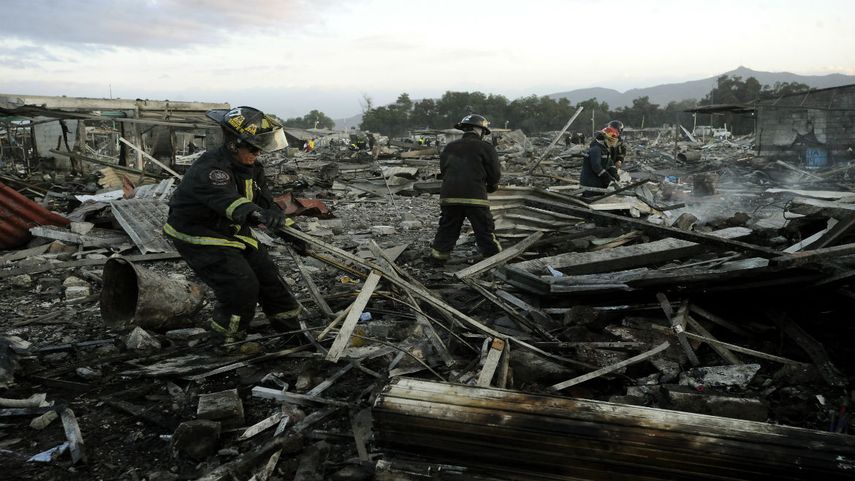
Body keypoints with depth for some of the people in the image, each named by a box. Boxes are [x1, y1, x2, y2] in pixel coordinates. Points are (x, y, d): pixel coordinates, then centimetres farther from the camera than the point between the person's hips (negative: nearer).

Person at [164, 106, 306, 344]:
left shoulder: (251, 167, -2)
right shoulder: (209, 168, -30)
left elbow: (265, 202, 4)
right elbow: (227, 200, -50)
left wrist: (291, 233, -3)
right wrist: (257, 213, -69)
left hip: (232, 231, 8)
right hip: (197, 238, -8)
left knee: (265, 271, 11)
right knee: (242, 285, -17)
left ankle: (286, 319, 30)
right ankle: (229, 337, 6)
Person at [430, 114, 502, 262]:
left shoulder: (449, 147, 15)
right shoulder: (486, 148, 0)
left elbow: (443, 171, 20)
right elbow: (495, 174, 0)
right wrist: (491, 186, 20)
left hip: (448, 196, 4)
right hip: (475, 198, -4)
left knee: (446, 230, 16)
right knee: (485, 233, 7)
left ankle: (437, 256, 18)